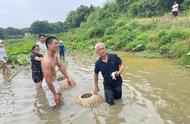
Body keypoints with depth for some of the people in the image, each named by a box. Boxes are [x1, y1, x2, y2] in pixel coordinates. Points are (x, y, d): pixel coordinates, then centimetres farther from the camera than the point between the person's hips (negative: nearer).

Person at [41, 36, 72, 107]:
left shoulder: (54, 56, -5)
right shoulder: (46, 61, -34)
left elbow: (60, 67, 11)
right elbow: (48, 80, -32)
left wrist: (67, 78, 12)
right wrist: (55, 94, -26)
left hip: (55, 81, 9)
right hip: (48, 84, -9)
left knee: (59, 95, 30)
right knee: (54, 105, 6)